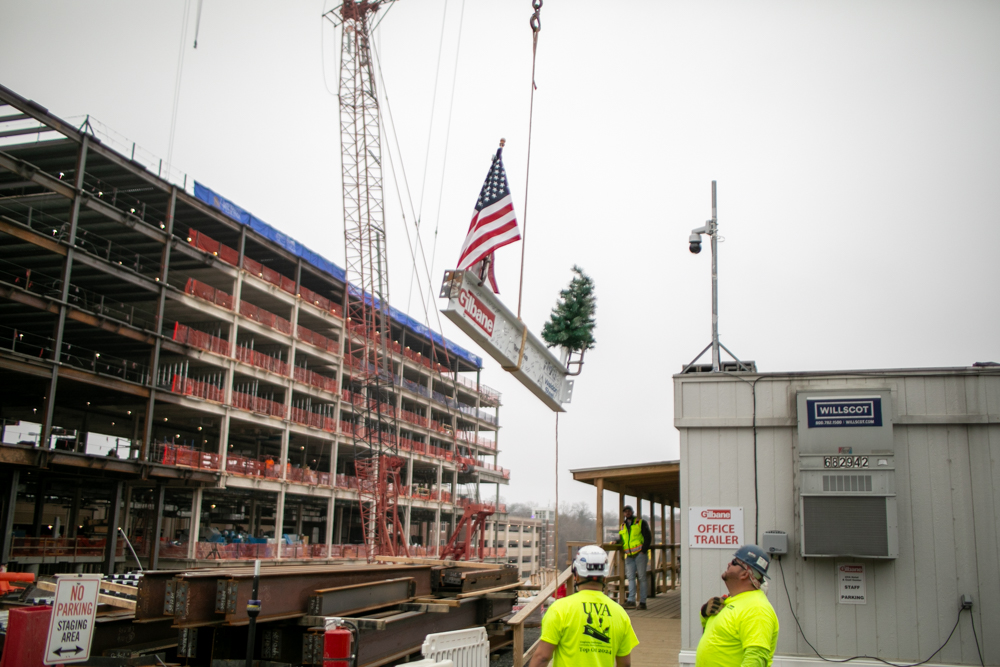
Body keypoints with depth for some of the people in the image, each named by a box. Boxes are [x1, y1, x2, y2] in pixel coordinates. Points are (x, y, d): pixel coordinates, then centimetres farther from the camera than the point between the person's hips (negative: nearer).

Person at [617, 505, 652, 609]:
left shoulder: (641, 523, 4)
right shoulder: (623, 526, 17)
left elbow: (648, 537, -2)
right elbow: (621, 540, 19)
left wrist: (644, 550, -11)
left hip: (640, 554, -4)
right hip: (629, 556, 4)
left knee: (642, 577, -1)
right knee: (630, 577, -3)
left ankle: (642, 602, 1)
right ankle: (631, 601, -6)